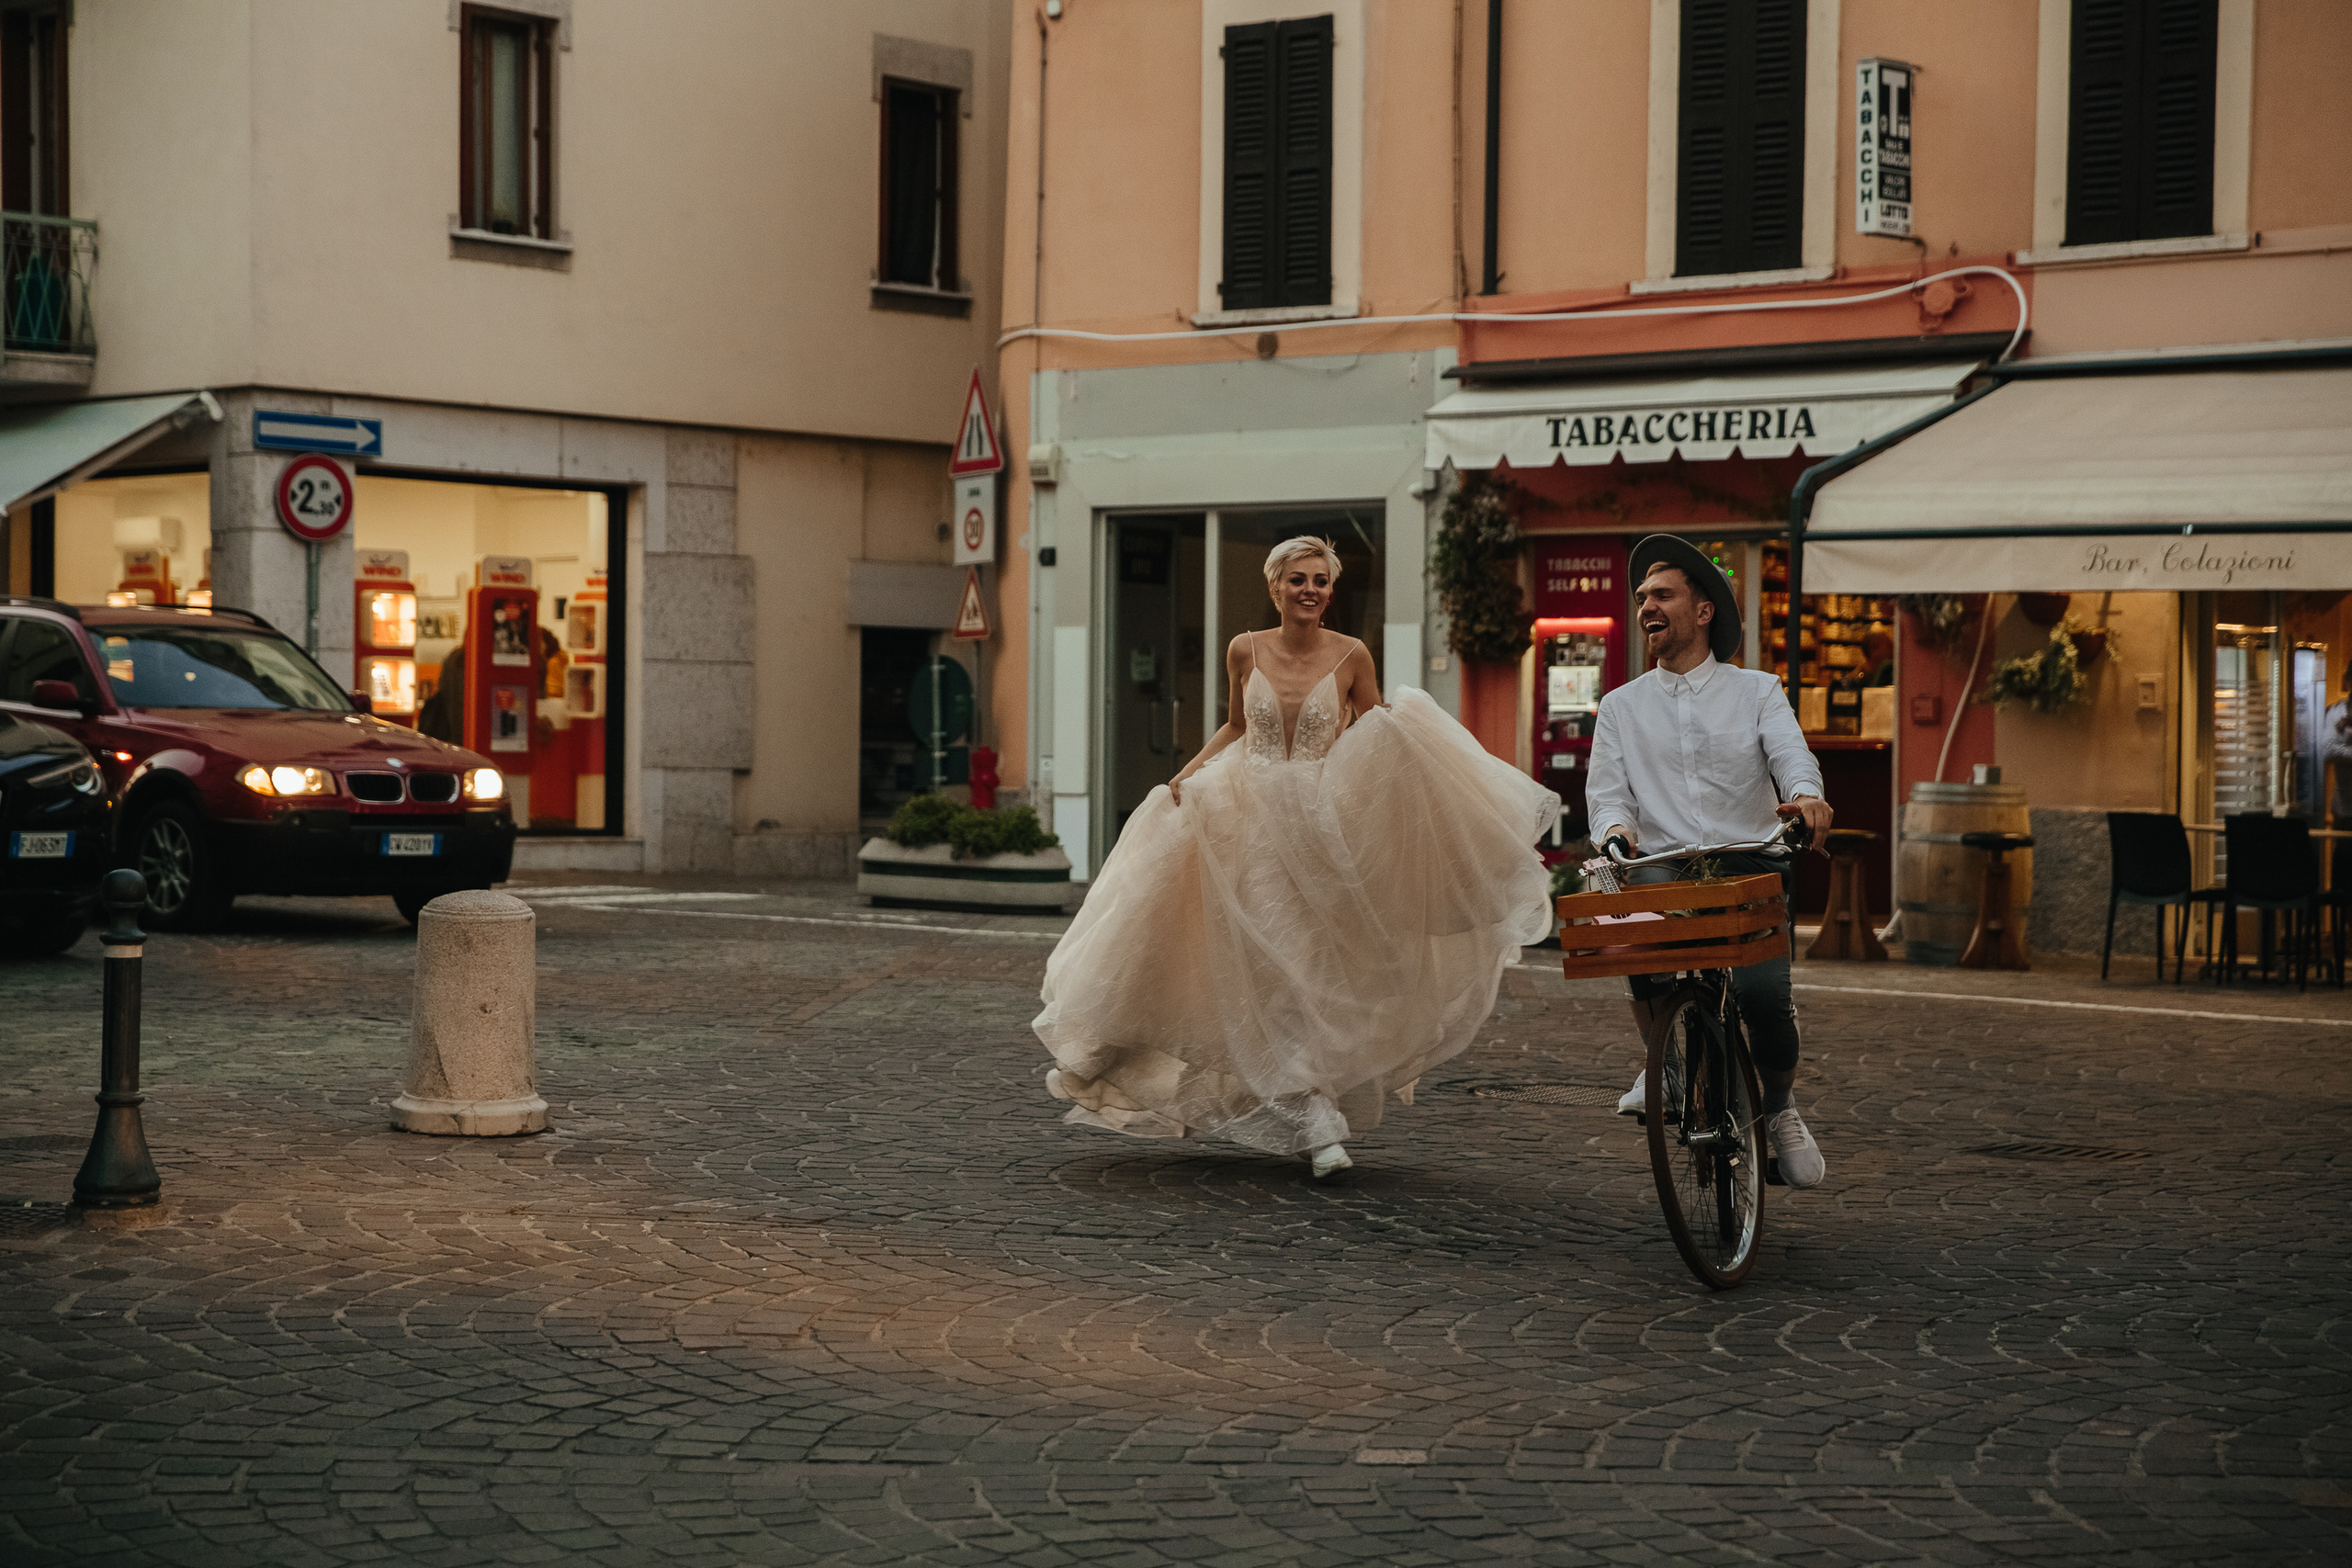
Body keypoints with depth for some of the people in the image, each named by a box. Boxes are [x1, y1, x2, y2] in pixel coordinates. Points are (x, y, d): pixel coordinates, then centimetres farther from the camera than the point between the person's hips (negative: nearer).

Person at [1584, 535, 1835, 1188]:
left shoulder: (1755, 691, 14)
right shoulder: (1622, 706, 19)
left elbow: (1790, 754, -4)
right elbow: (1606, 786, 7)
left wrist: (1804, 794, -29)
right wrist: (1617, 826, -18)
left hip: (1749, 865, -1)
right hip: (1663, 863, 1)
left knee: (1763, 992, -25)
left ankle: (1780, 1105, 8)